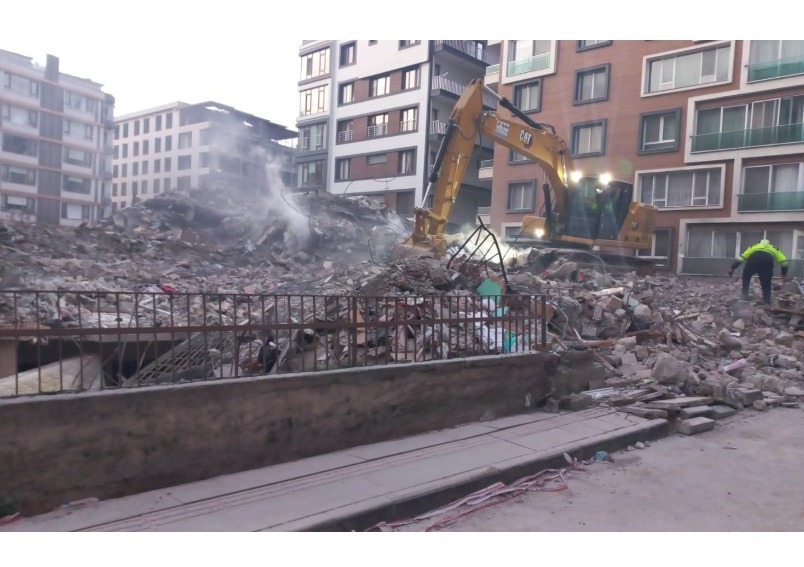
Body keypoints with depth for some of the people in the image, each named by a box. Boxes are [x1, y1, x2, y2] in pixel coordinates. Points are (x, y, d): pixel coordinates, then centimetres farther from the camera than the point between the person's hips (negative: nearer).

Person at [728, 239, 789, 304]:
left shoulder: (753, 246, 41)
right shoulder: (774, 249, 41)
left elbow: (741, 258, 32)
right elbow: (784, 261, 32)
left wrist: (732, 268, 31)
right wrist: (784, 274, 38)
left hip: (754, 258, 0)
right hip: (768, 260, 0)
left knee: (746, 277, 27)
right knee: (766, 283, 19)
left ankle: (744, 295, 20)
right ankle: (767, 301, 14)